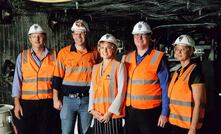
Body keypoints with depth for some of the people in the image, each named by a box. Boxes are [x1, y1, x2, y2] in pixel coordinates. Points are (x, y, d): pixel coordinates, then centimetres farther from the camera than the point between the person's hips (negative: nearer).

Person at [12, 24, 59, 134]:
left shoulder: (53, 56, 4)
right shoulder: (22, 57, 4)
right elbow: (17, 81, 3)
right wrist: (17, 103, -3)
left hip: (48, 103, 0)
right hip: (27, 103, 0)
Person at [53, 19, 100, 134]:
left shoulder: (94, 53, 4)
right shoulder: (64, 52, 1)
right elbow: (57, 77, 2)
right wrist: (56, 99, -2)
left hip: (87, 100, 1)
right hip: (68, 99, -1)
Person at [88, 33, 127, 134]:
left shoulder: (119, 66, -3)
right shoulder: (95, 68, 13)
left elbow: (121, 92, -8)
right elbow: (92, 90, 13)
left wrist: (110, 112, -11)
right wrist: (92, 109, 1)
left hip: (113, 114, -5)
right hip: (98, 115, 5)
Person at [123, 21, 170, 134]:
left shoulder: (158, 58, -7)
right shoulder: (127, 58, 7)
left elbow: (165, 88, -7)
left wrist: (164, 113, -10)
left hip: (150, 111, -4)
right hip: (129, 111, 5)